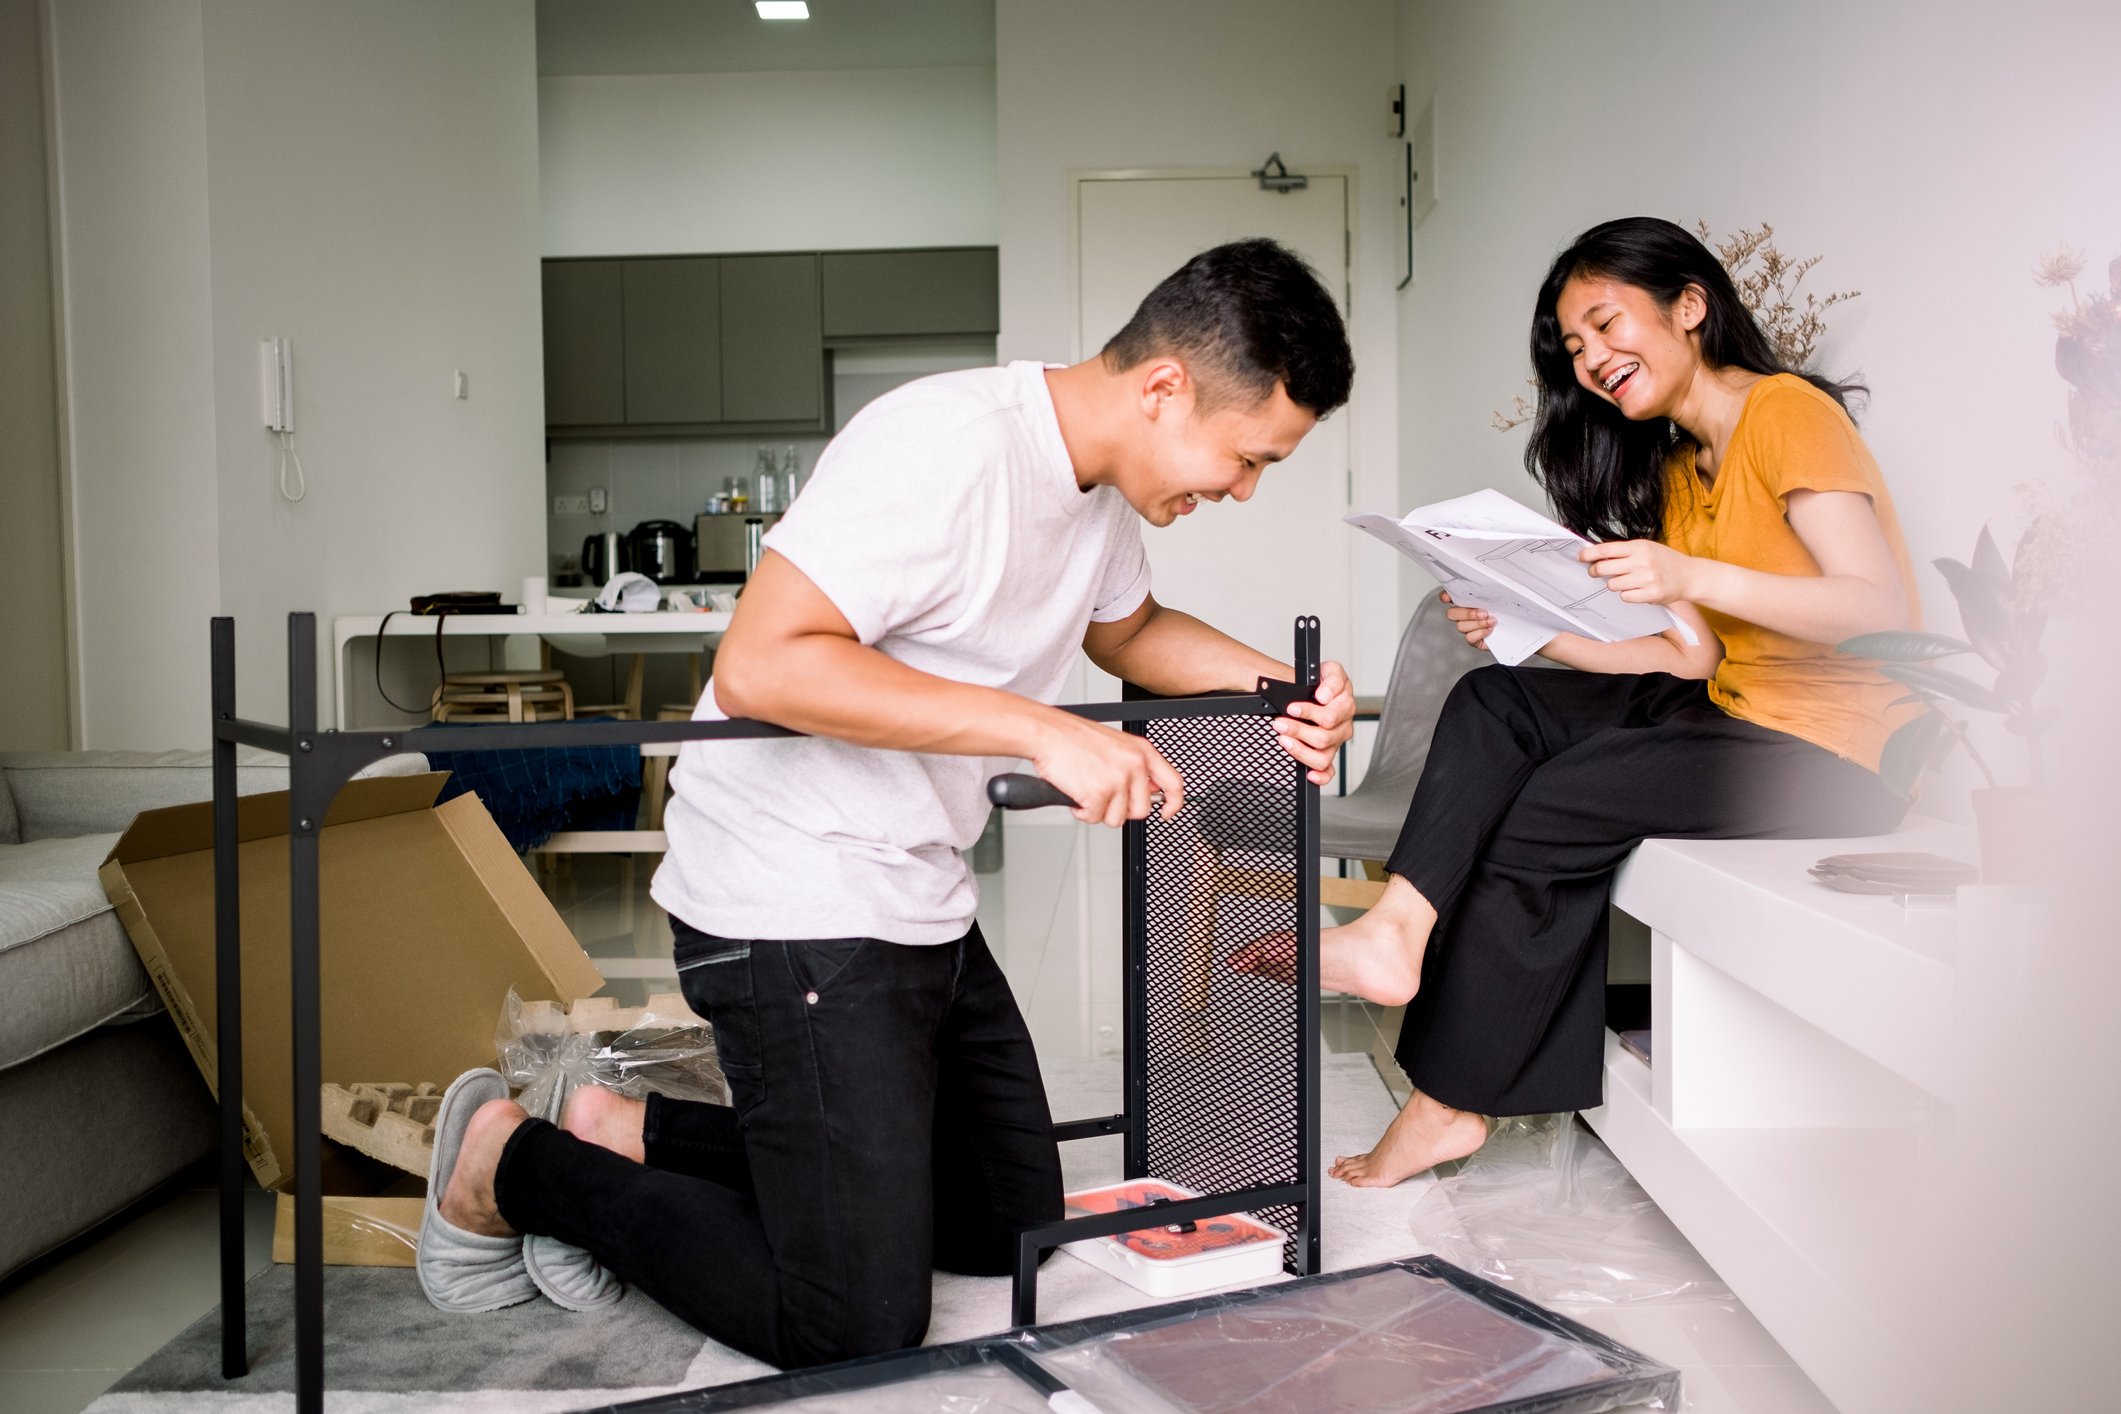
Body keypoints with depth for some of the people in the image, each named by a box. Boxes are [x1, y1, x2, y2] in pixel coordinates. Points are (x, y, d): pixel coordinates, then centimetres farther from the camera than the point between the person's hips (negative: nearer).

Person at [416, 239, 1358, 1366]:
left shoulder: (1101, 481, 6)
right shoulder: (950, 442, -24)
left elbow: (1127, 630, 25)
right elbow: (758, 666, -30)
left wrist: (1276, 686, 6)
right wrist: (1043, 732, -30)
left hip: (924, 910, 10)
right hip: (797, 906, -10)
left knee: (1015, 1226, 17)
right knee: (857, 1334, -7)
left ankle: (635, 1135, 22)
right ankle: (513, 1167, 11)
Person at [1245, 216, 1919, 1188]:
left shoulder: (1786, 411, -9)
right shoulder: (1673, 470, 17)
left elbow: (1883, 606, -20)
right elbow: (1693, 656, 7)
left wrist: (1690, 576, -31)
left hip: (1836, 747, -8)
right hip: (1731, 712, 8)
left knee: (1549, 810, -22)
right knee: (1495, 701, -12)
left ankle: (1450, 1102, -12)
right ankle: (1399, 930, -26)